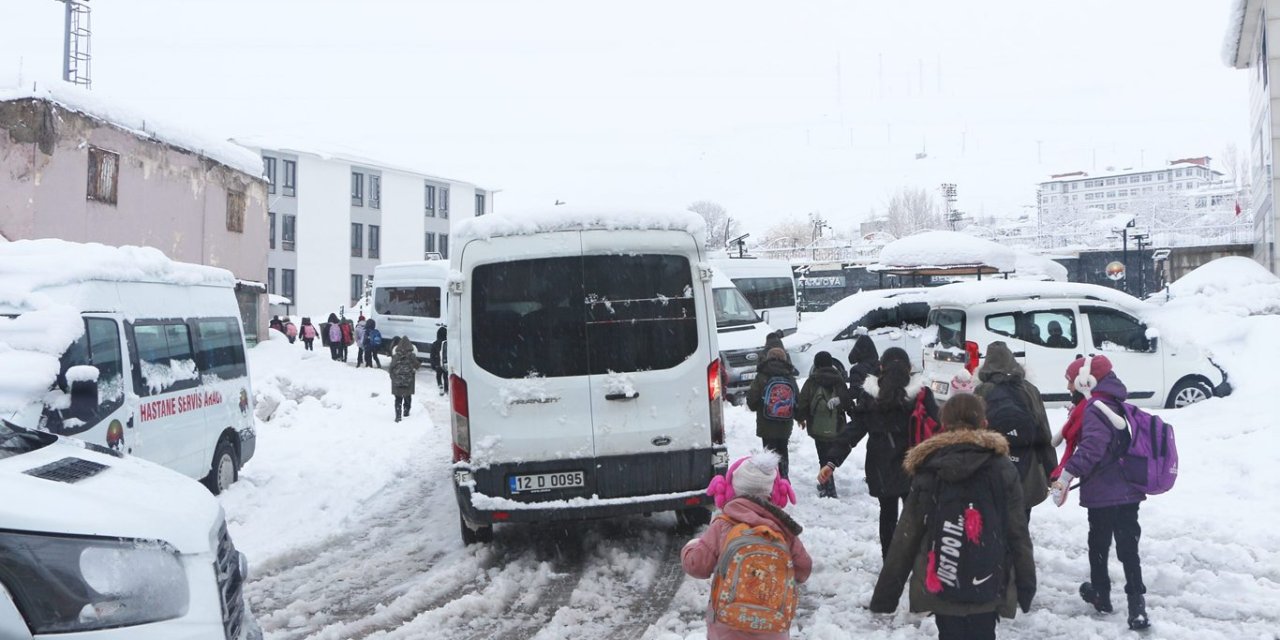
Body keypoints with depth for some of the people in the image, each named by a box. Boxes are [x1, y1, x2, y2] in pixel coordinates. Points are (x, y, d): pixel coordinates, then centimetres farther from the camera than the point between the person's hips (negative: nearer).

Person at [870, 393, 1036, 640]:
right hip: (989, 585, 0)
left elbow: (906, 537, -3)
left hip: (940, 585, 0)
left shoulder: (927, 471, -4)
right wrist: (1026, 585, 9)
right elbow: (1017, 532, -3)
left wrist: (885, 593, 4)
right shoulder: (1002, 468, -4)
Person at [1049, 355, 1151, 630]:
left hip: (1102, 495, -8)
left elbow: (1091, 448, -31)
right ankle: (1137, 605, 4)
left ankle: (1101, 594, 26)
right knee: (1128, 548, 8)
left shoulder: (1095, 409, -18)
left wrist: (1065, 476, -31)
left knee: (1099, 545, 11)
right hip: (1128, 492, 8)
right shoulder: (1114, 405, 13)